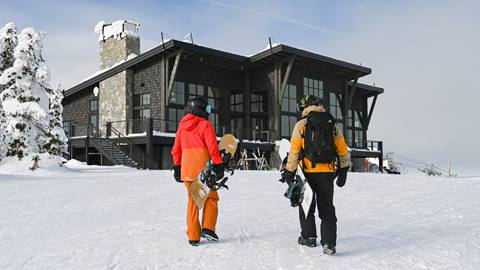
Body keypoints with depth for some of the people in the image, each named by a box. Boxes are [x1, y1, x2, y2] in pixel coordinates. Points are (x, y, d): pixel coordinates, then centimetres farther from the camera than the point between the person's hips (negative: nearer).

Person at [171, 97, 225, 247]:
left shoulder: (182, 126, 13)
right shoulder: (205, 125, -5)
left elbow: (176, 150, 16)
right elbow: (213, 148, -12)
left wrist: (177, 167, 21)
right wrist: (219, 165, -7)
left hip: (187, 170, 5)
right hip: (203, 169, -5)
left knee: (193, 200, 12)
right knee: (211, 198, 11)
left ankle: (193, 236, 12)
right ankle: (207, 228, -3)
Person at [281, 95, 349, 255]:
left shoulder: (301, 125, -3)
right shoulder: (332, 125, 7)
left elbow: (294, 151, -7)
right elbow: (343, 150, 8)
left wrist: (289, 172, -2)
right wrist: (343, 171, 15)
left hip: (308, 172, -2)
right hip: (328, 172, 2)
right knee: (327, 208, 7)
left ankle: (309, 237, 24)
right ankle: (329, 243, -1)